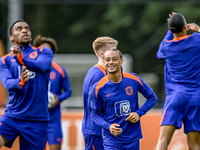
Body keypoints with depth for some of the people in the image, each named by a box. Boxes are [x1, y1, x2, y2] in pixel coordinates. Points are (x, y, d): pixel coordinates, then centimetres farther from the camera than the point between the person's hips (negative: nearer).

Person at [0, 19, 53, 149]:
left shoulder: (44, 52, 8)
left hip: (37, 119, 0)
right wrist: (20, 82, -33)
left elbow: (41, 66, -16)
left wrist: (22, 59, -36)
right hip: (12, 116, 0)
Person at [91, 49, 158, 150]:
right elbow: (96, 114, -1)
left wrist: (139, 113, -6)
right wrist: (108, 126, -19)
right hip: (111, 140, -3)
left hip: (133, 138, 3)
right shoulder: (98, 88, -8)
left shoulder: (133, 80, -3)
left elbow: (152, 98, 10)